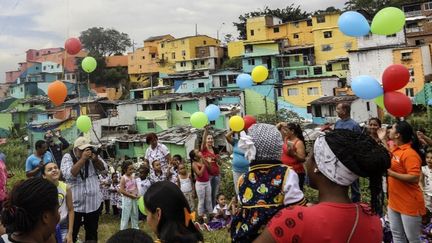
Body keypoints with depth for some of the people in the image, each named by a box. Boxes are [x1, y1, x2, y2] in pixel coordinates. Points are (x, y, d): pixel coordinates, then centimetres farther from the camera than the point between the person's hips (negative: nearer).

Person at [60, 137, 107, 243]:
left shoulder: (91, 155, 3)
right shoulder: (68, 157, -8)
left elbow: (103, 168, 1)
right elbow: (69, 175, -23)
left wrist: (95, 159, -17)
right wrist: (83, 159, -25)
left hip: (93, 203, 4)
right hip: (75, 203, -4)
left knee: (92, 233, 17)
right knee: (72, 233, 6)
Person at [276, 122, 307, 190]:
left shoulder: (299, 143, -12)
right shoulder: (286, 139, 9)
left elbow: (303, 159, -17)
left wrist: (293, 153, -29)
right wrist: (280, 124, 3)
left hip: (296, 173, -8)